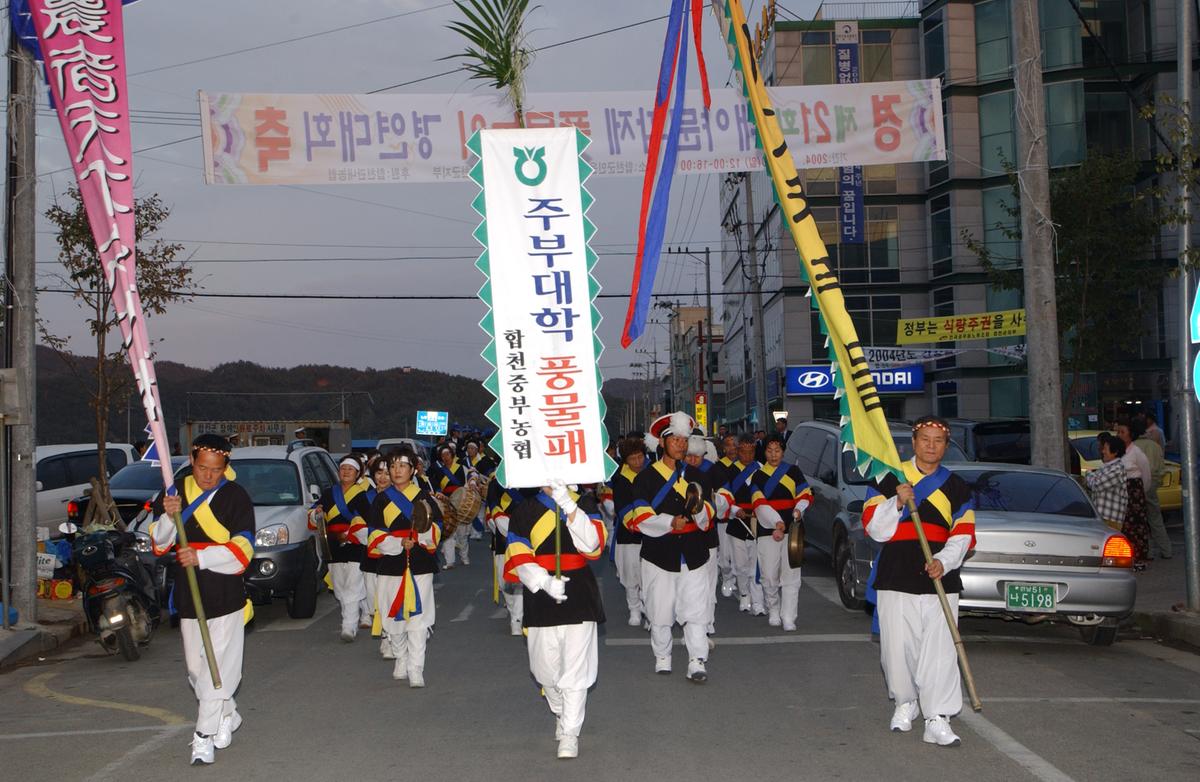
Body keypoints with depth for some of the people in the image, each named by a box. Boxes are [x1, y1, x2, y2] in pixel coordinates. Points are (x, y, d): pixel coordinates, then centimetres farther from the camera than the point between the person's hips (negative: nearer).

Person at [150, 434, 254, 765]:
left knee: (218, 666, -7)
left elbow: (242, 550, -13)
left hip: (225, 596, -5)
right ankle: (228, 715, 35)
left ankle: (204, 735, 0)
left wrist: (201, 557, -27)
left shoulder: (236, 497, -7)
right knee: (195, 668, 15)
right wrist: (169, 517, -15)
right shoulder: (176, 491, 6)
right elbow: (159, 545, 6)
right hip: (188, 596, 5)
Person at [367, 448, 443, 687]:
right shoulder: (382, 500, 7)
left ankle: (416, 668, -3)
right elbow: (375, 537, 3)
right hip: (391, 565, 1)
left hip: (420, 565, -1)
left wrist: (427, 521, -18)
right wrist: (398, 543, -14)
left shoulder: (423, 497, 5)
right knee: (395, 615, 8)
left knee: (418, 616, -6)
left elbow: (435, 535, 4)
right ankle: (400, 659, 30)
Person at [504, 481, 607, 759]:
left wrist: (567, 506, -23)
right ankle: (561, 713, 38)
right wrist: (545, 581, -21)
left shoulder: (584, 505, 3)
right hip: (540, 598, 1)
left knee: (575, 670, -4)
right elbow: (519, 558, -5)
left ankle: (570, 733, 7)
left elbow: (592, 543, -14)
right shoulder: (525, 512, 4)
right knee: (545, 669, 11)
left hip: (579, 597, -1)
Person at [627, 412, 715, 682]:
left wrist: (699, 509, -12)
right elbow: (639, 518, -10)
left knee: (695, 608, -4)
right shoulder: (646, 477, -1)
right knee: (660, 611, 7)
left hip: (692, 553, 2)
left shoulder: (694, 475, 12)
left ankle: (697, 663, -2)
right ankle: (662, 658, 24)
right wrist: (670, 522, -23)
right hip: (659, 553, -2)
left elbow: (707, 518, 11)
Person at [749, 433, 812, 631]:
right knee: (769, 576, 1)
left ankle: (788, 618, -4)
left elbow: (806, 495, 10)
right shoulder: (758, 476, 9)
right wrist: (777, 523, -15)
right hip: (767, 531, 0)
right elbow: (759, 504, -2)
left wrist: (799, 510, -12)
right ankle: (773, 612, 22)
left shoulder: (793, 471, 10)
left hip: (792, 528, 0)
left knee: (790, 575, -7)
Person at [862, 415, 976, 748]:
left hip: (940, 580, 1)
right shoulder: (888, 479, 5)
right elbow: (874, 528, -1)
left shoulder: (957, 487, 10)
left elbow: (963, 535, 5)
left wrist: (944, 562, -13)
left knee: (941, 652, -5)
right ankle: (905, 702, 28)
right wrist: (897, 503, -17)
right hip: (896, 578, -1)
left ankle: (937, 719, 0)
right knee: (898, 648, 4)